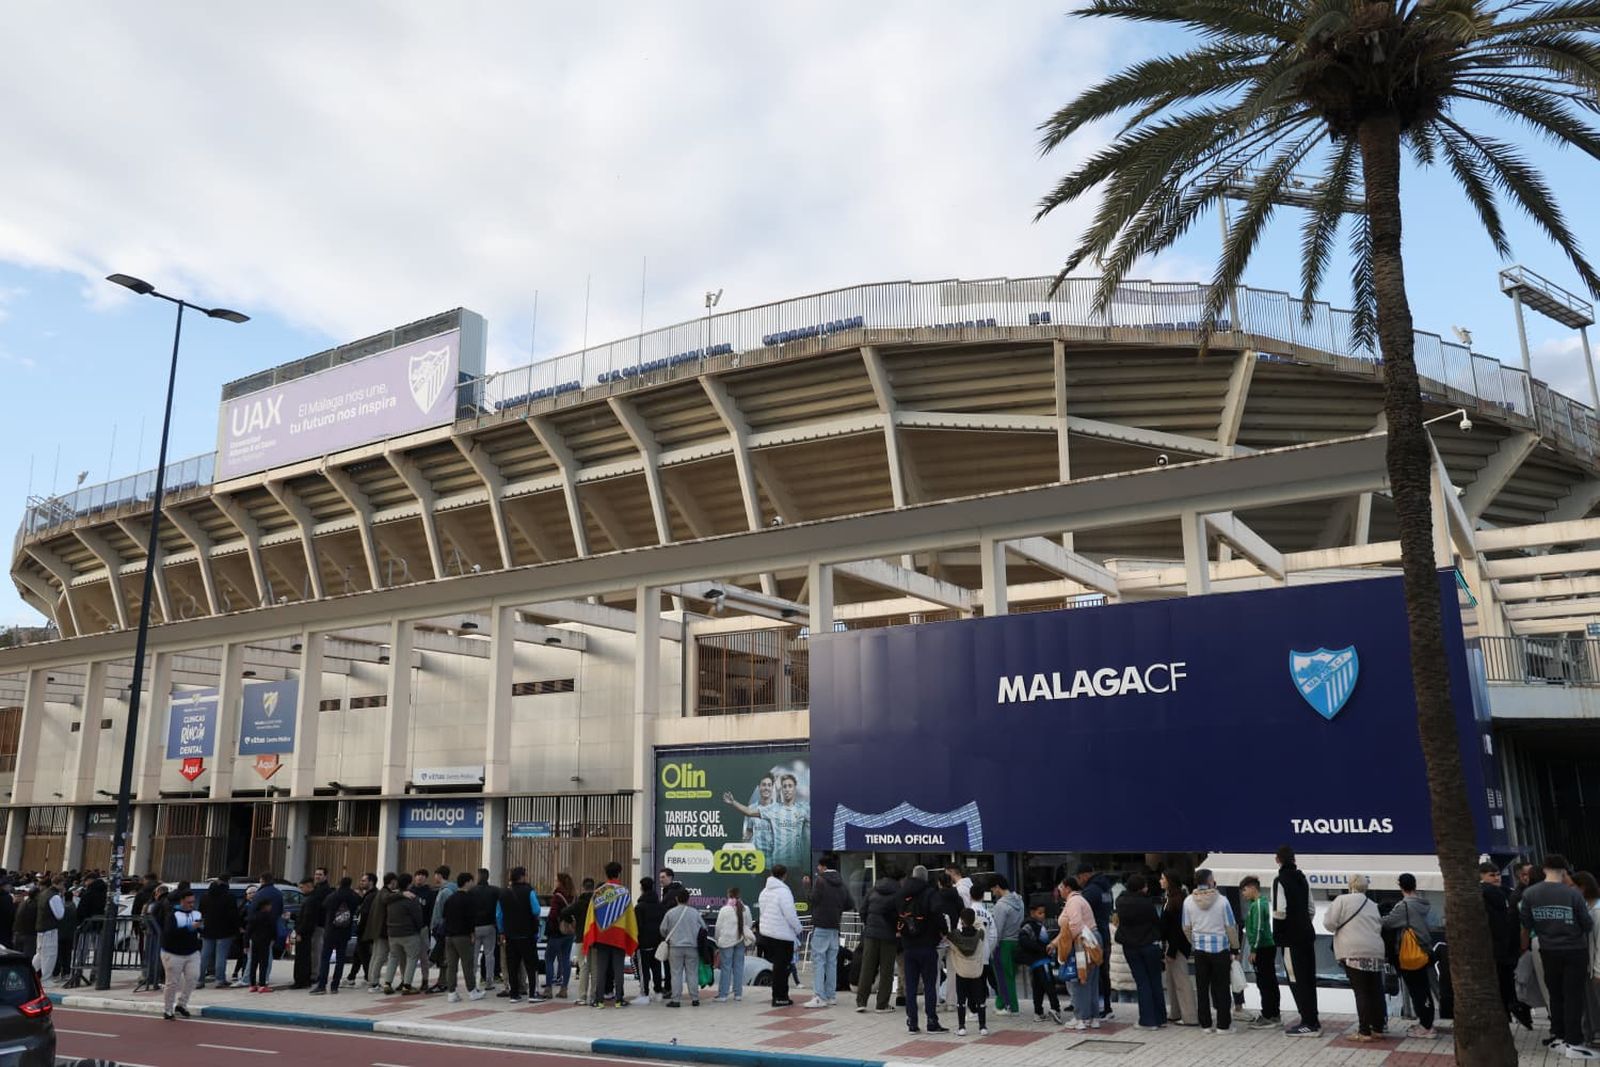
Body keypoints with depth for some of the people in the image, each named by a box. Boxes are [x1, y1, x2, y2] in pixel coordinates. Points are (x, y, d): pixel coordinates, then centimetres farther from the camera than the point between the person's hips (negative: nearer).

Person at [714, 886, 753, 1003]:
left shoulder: (724, 910, -8)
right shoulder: (745, 909, 2)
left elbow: (718, 927, -3)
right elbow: (748, 925, 9)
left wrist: (717, 940, 11)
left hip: (727, 940, -4)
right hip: (741, 941, 4)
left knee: (725, 968, -1)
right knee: (738, 967, 9)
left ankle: (722, 995, -1)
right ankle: (738, 994, 11)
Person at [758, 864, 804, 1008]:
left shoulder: (764, 891, 11)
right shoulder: (783, 891, -17)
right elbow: (790, 914, -18)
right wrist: (799, 930, -4)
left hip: (767, 932, 8)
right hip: (783, 934, -8)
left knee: (778, 965, 17)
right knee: (781, 966, -1)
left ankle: (779, 995, 23)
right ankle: (779, 997, 2)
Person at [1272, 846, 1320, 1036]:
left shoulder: (1280, 880, -14)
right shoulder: (1303, 878, 9)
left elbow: (1280, 912, -20)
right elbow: (1311, 909, 13)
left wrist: (1276, 935, -4)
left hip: (1291, 938, -7)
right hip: (1307, 934, 8)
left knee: (1297, 980, -2)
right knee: (1308, 979, 13)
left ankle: (1309, 1024, -2)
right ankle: (1312, 1020, 20)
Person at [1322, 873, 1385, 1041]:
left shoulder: (1343, 900, -3)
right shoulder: (1373, 905, 16)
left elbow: (1329, 923, -6)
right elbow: (1380, 928, 14)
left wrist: (1339, 930, 14)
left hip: (1354, 952, -5)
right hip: (1376, 952, 5)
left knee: (1361, 992, -3)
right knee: (1376, 991, 12)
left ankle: (1364, 1032, -2)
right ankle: (1377, 1028, 20)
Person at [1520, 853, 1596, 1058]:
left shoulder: (1529, 893, -6)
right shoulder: (1572, 893, -15)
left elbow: (1526, 926, 2)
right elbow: (1588, 925, -5)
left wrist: (1524, 949, 18)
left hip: (1548, 952, 3)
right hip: (1575, 951, -3)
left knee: (1556, 996, 16)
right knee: (1574, 997, 3)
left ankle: (1557, 1038, 21)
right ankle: (1573, 1043, 4)